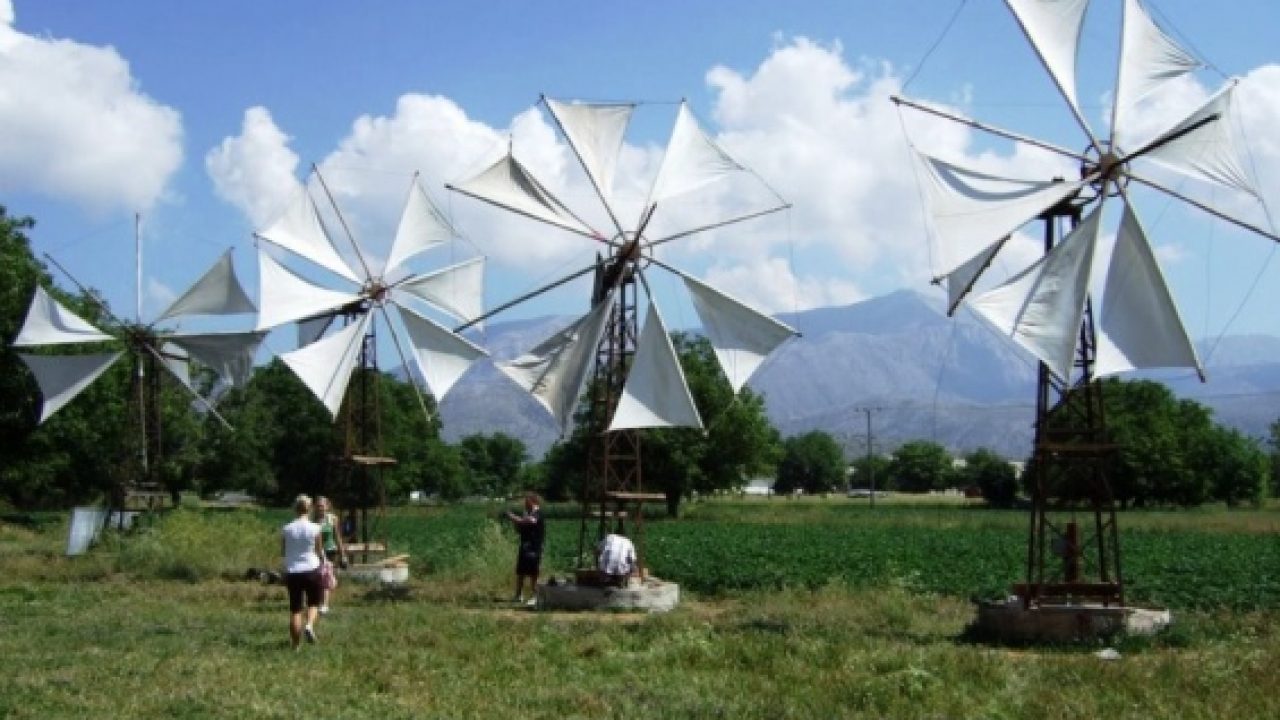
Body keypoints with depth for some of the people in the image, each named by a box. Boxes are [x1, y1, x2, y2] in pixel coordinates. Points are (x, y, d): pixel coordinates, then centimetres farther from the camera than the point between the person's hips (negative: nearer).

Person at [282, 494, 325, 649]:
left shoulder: (286, 529, -3)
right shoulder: (314, 529, -8)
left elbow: (282, 552, 5)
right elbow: (319, 552, -1)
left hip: (292, 572, 1)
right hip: (311, 570, -1)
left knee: (295, 608, 8)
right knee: (313, 602, 18)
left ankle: (296, 643, 9)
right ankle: (309, 625, -11)